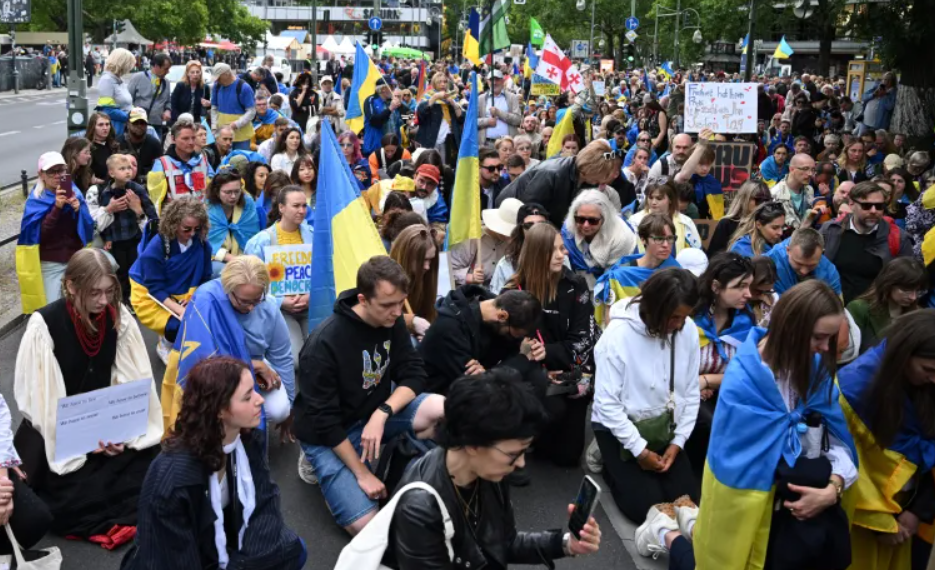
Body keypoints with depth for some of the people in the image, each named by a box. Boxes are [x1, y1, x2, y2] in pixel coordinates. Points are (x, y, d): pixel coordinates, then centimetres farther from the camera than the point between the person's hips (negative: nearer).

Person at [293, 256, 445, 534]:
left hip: (376, 410, 5)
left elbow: (413, 374, -9)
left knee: (442, 409, -23)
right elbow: (325, 420, -23)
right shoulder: (323, 344, -28)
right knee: (368, 527, -18)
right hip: (328, 435, -5)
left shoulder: (391, 321, -9)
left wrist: (382, 413, -27)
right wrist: (362, 474, -20)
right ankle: (319, 464, 7)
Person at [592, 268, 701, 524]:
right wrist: (639, 449, -17)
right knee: (647, 507, -12)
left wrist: (678, 441, -6)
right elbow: (607, 403, -20)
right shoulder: (618, 334, -23)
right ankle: (611, 463, 17)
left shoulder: (688, 330, -10)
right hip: (619, 426, -5)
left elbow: (691, 392, -1)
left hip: (665, 426, 5)